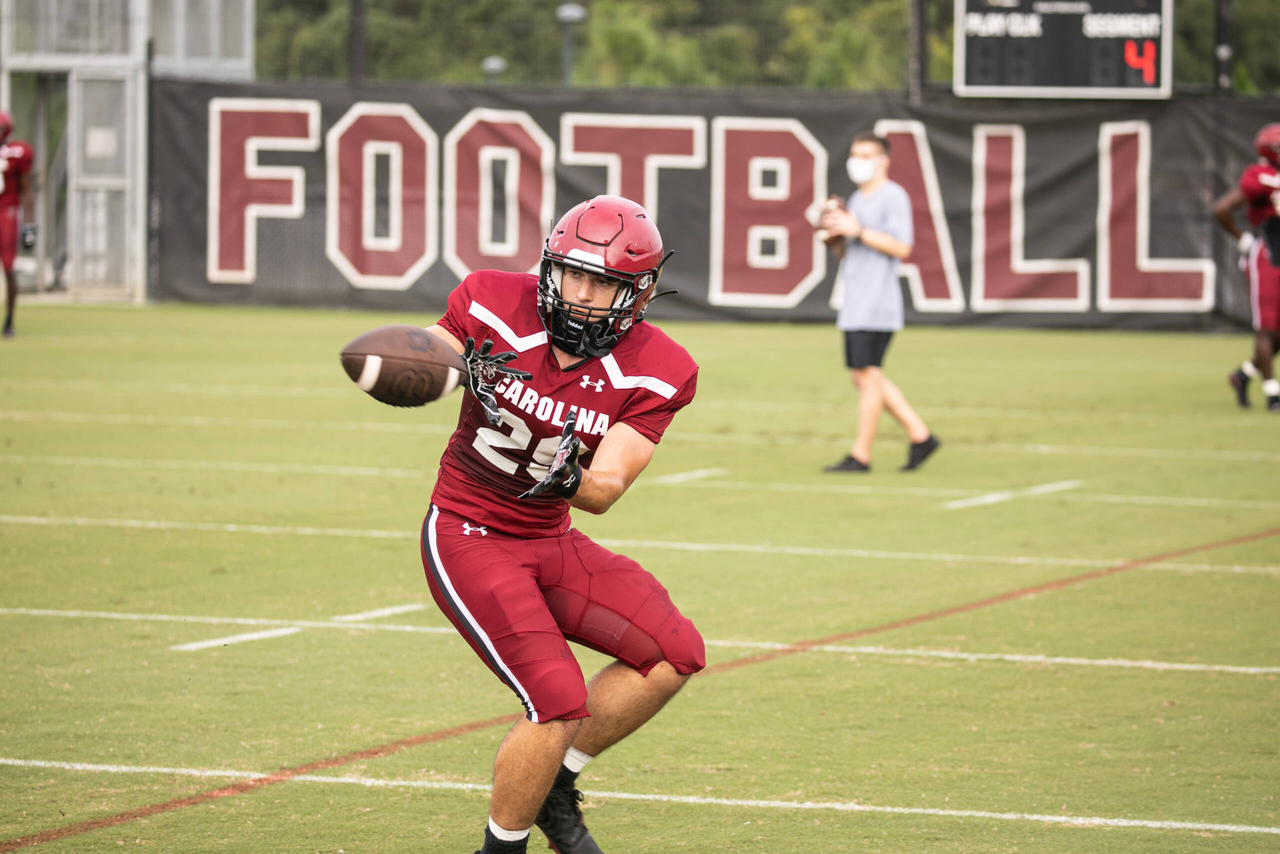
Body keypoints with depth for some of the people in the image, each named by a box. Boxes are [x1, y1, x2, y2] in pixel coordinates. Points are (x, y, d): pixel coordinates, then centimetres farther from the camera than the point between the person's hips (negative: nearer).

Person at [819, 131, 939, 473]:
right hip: (854, 304, 10)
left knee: (868, 375, -8)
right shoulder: (857, 199, 21)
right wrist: (835, 234, 5)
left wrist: (857, 230, -19)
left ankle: (861, 455, -5)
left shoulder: (893, 197, -7)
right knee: (863, 377, 9)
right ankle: (919, 435, 15)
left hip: (877, 302, -10)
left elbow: (901, 247, -17)